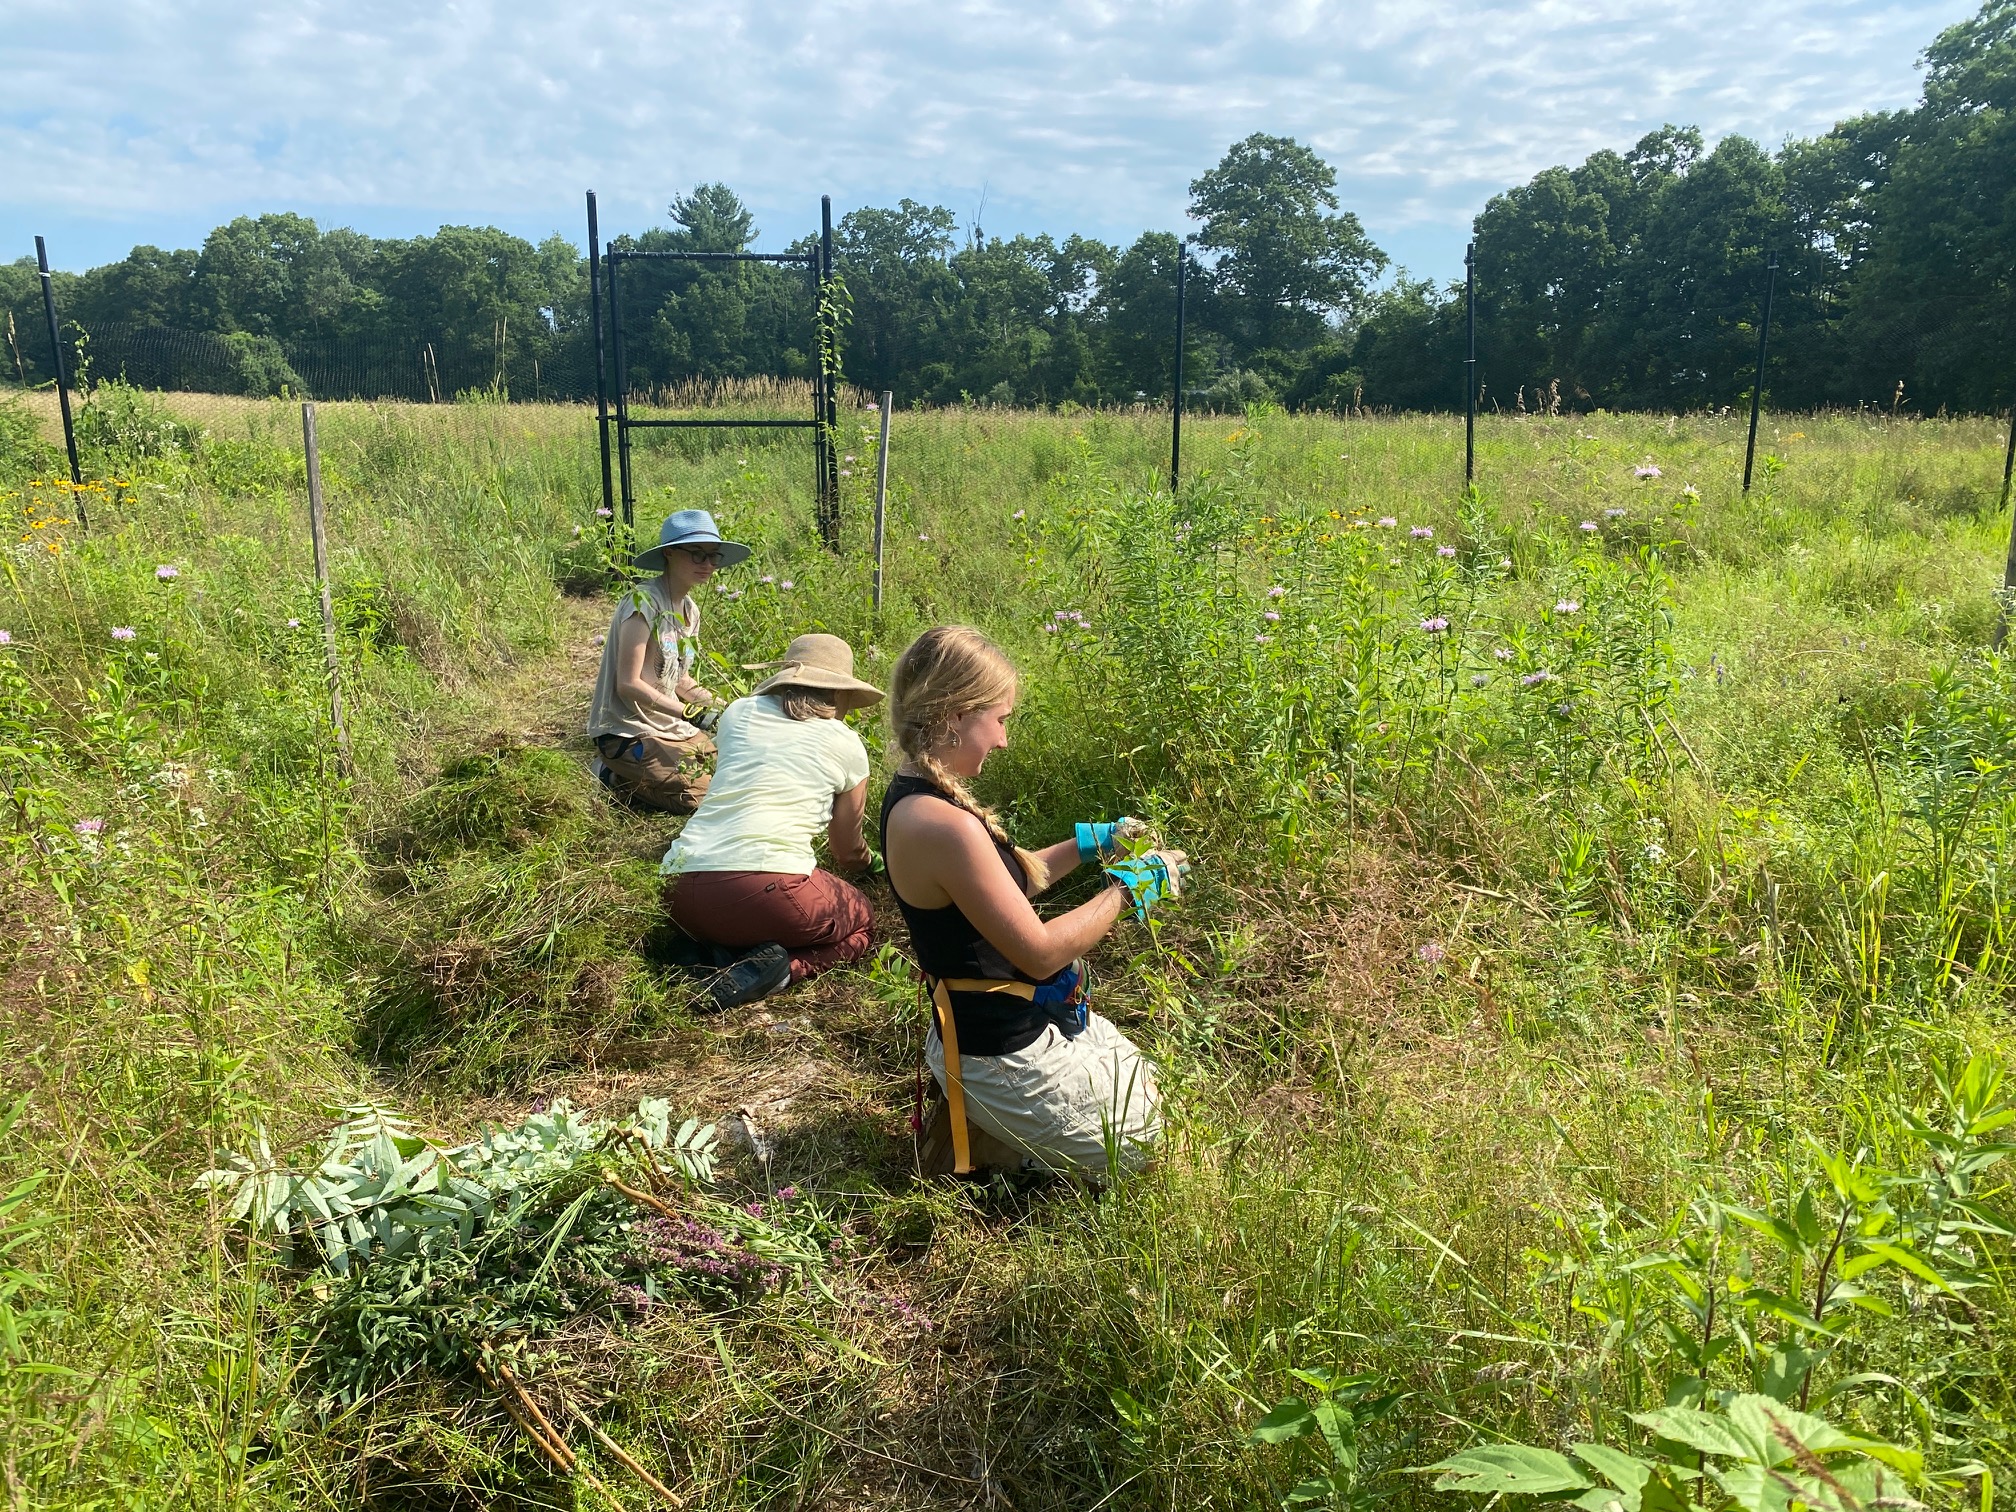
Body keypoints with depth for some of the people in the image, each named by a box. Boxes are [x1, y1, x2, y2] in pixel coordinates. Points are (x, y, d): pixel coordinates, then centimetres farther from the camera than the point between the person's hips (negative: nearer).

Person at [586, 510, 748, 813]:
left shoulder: (689, 610, 9)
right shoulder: (643, 601, -18)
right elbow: (628, 684, -22)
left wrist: (720, 707, 1)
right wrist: (691, 712, -24)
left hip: (671, 729, 9)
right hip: (628, 733, -9)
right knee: (699, 798, -18)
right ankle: (612, 776, 2)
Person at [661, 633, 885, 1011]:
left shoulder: (739, 713, 18)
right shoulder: (847, 746, 10)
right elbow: (847, 853, 23)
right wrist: (870, 861, 49)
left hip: (681, 893, 5)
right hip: (765, 889, -4)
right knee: (860, 922, 22)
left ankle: (723, 951, 3)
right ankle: (787, 966, -6)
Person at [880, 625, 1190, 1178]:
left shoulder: (914, 796, 0)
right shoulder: (942, 825, -32)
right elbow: (1040, 951, -26)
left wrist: (1087, 845, 9)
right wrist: (1127, 889, -14)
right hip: (1002, 1057, -10)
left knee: (1148, 1090, 27)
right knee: (1143, 1146, 9)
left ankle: (974, 1119, 20)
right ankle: (972, 1143, 7)